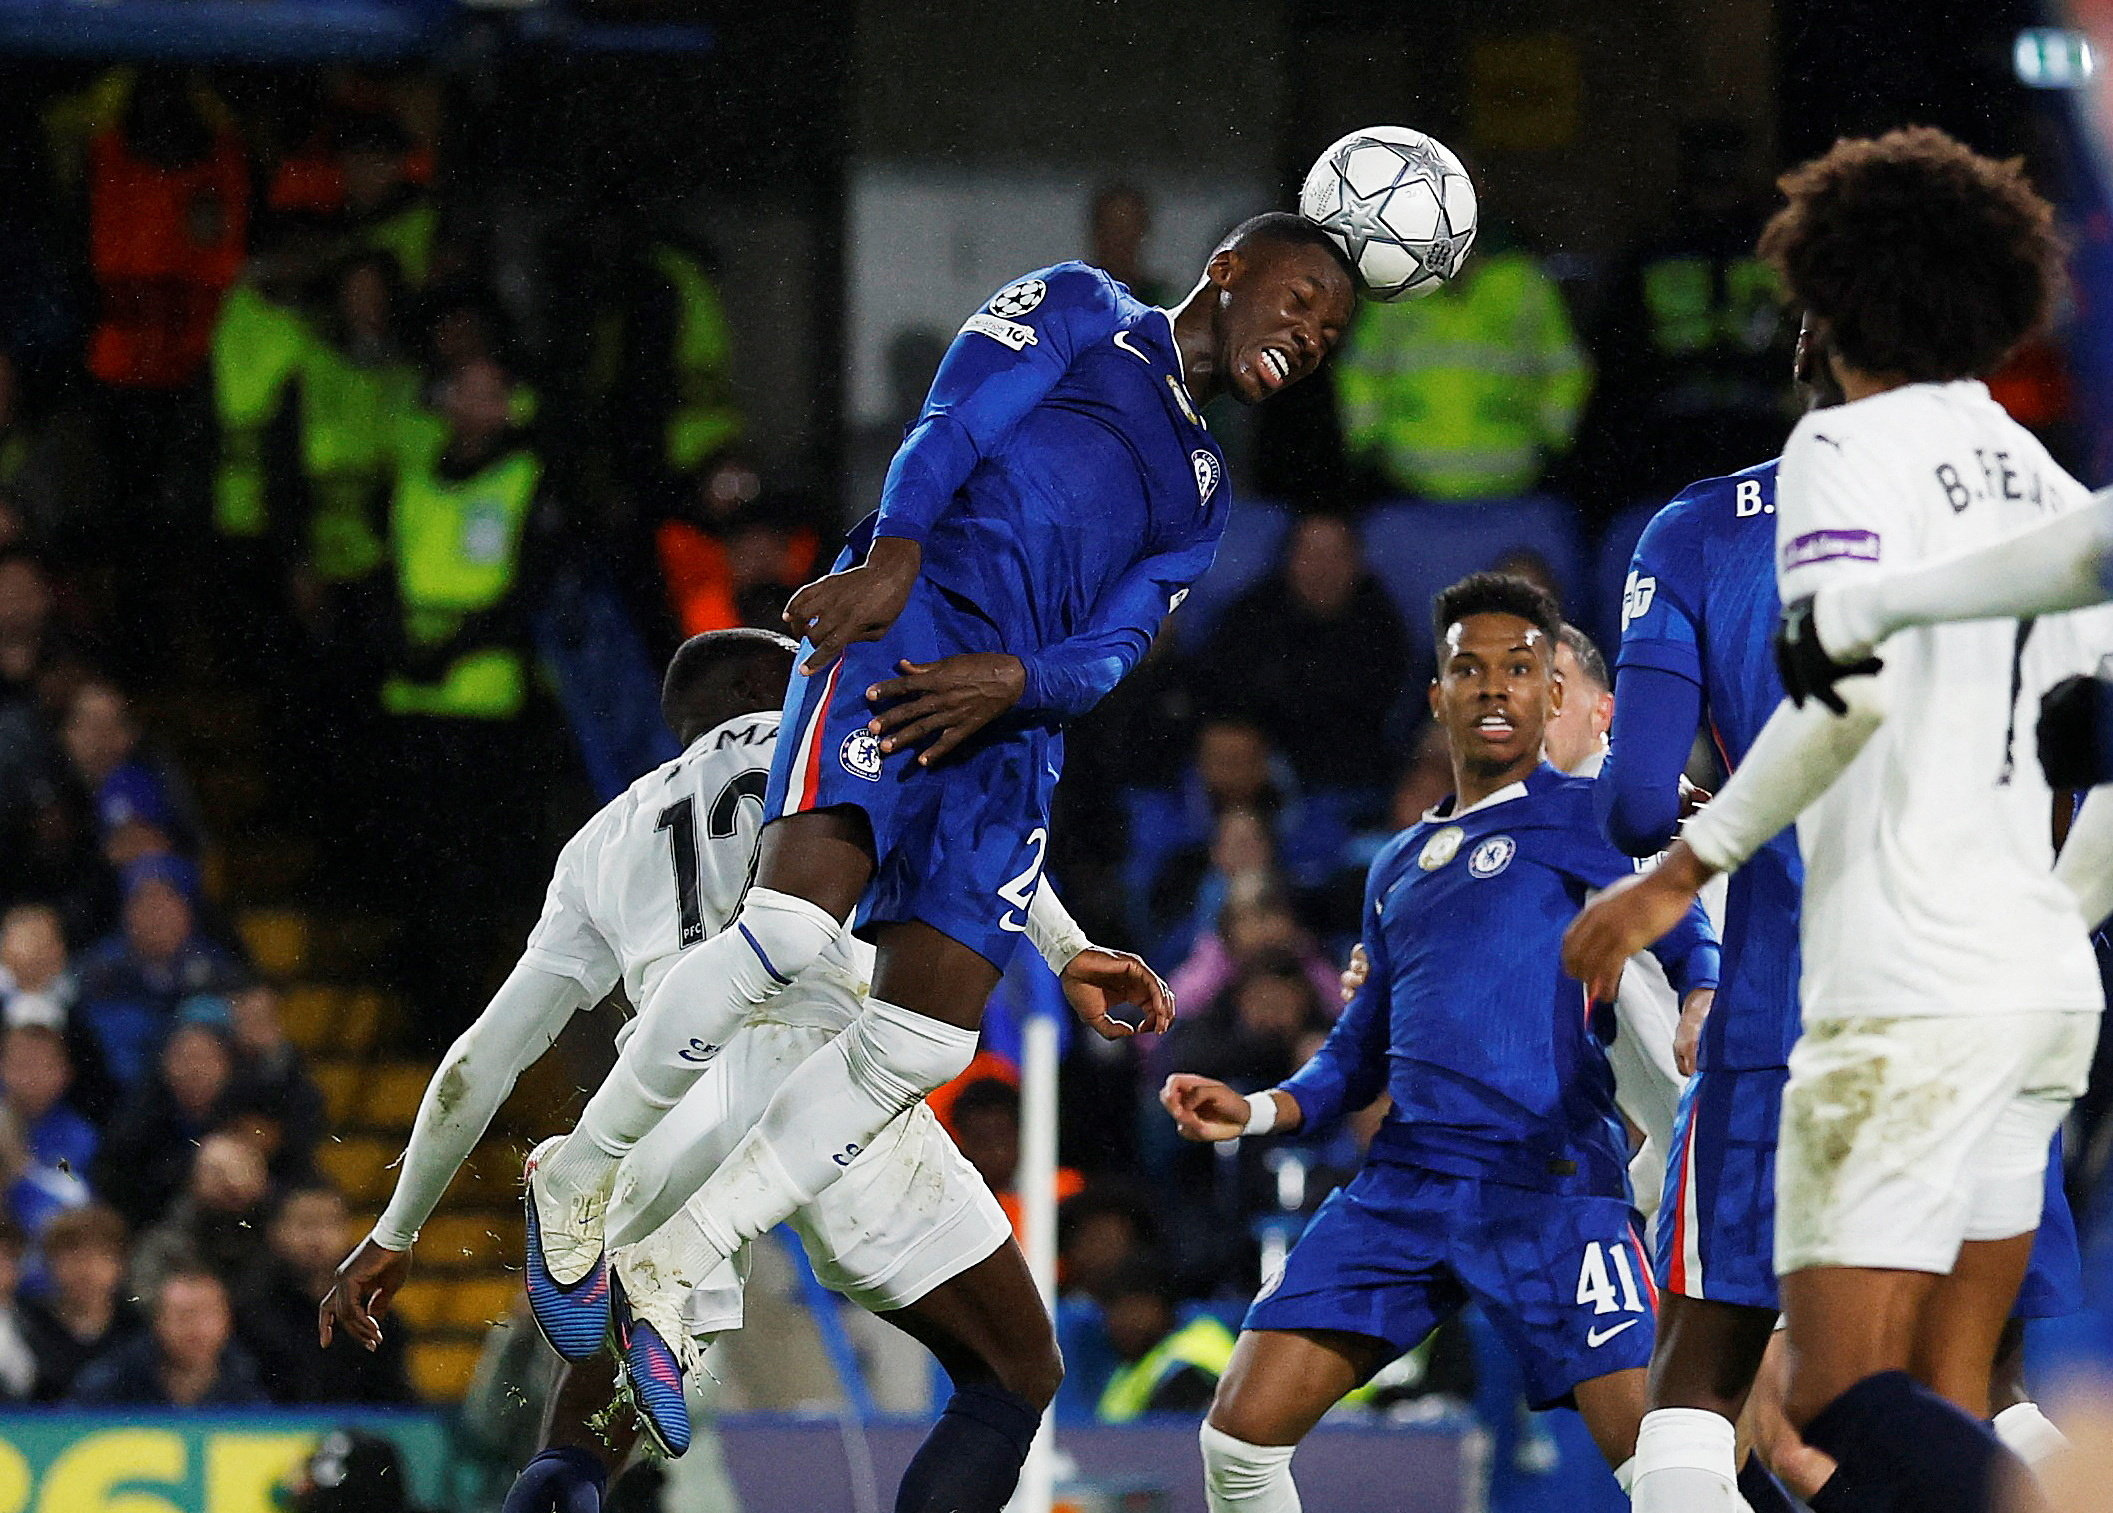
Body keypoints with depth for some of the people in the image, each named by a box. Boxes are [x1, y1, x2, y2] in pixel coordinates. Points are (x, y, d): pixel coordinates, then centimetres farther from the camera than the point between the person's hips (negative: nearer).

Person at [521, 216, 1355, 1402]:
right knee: (794, 925, -27)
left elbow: (1115, 648, 14)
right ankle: (583, 1175, -12)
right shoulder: (1081, 309, 17)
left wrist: (1014, 679, -9)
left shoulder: (1203, 494, 31)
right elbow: (956, 419, -1)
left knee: (925, 1041, -7)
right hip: (908, 626, -7)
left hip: (1013, 724, 7)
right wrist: (895, 552, -20)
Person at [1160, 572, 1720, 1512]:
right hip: (1404, 1184, 6)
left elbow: (1692, 943, 0)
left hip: (1549, 1186, -6)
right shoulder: (1400, 868, 24)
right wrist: (1254, 1113, 14)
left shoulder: (1585, 819, 6)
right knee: (1242, 1433, -4)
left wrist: (1702, 1011, -22)